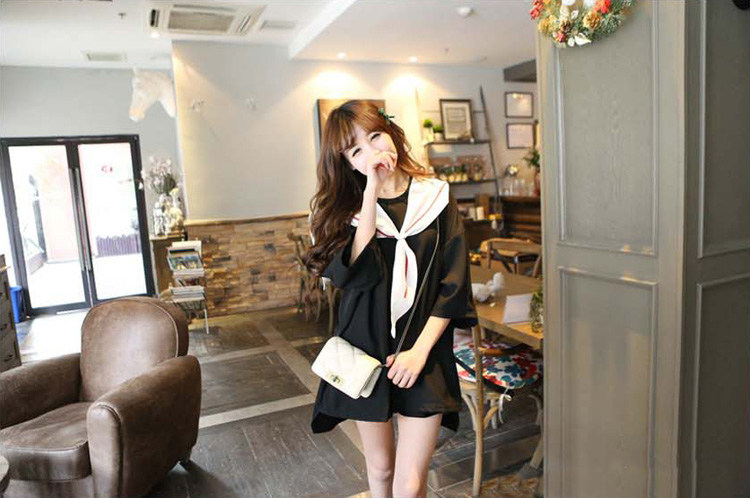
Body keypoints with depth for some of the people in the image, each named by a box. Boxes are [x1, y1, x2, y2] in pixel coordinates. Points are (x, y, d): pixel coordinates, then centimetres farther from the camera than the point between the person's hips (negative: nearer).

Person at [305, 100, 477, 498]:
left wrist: (420, 350, -11)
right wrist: (372, 191, -19)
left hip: (424, 355, -1)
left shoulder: (436, 199, -1)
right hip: (365, 350, 2)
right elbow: (354, 274, -17)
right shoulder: (345, 207, 1)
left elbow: (454, 284, -4)